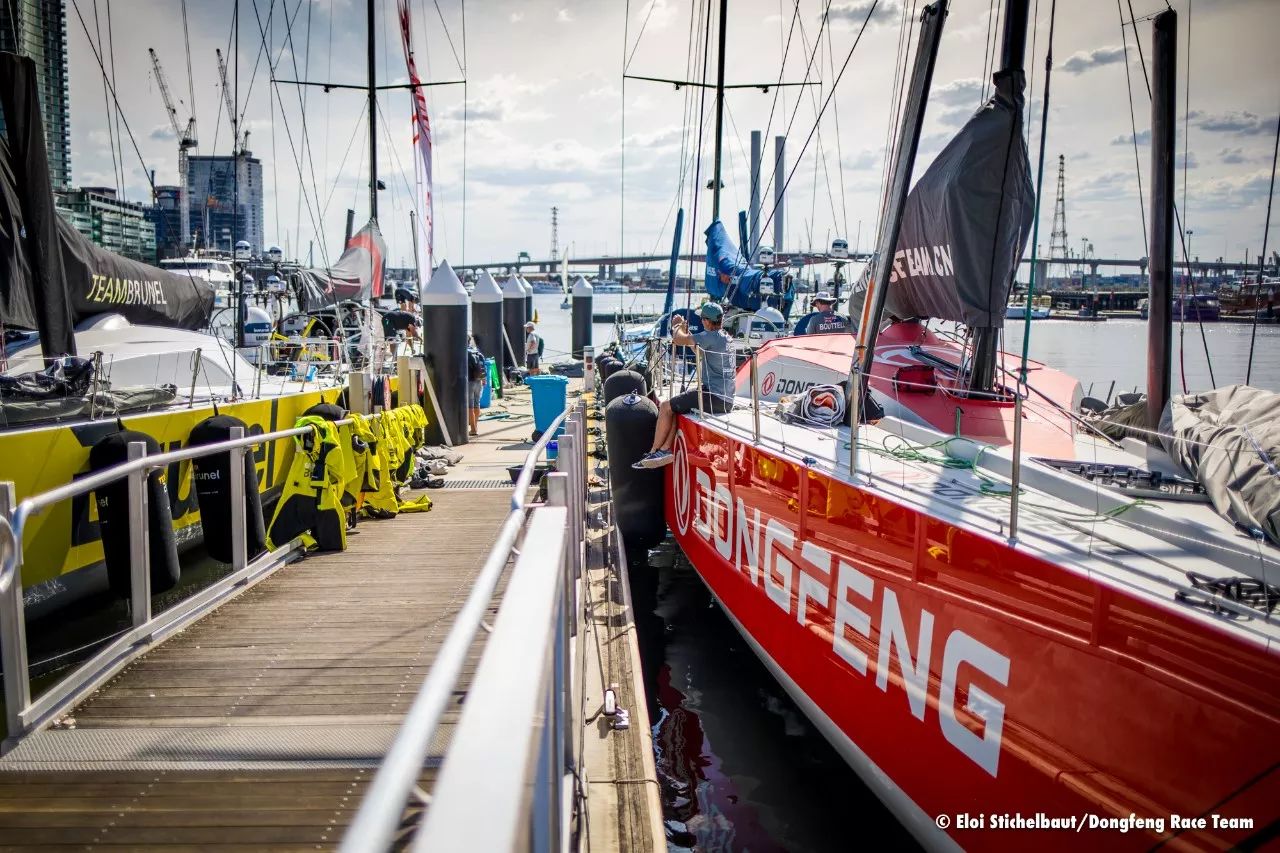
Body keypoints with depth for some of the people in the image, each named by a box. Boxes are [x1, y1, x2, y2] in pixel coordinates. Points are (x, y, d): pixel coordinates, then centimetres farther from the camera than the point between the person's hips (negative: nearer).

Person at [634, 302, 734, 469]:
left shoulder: (710, 336, -15)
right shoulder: (725, 337, 14)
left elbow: (678, 340, -15)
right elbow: (698, 348, 29)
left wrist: (677, 326, 6)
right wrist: (685, 330, 24)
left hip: (713, 397, -9)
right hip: (727, 400, 9)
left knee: (666, 407, 3)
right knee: (676, 405, 22)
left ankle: (654, 452, 10)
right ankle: (665, 449, 12)